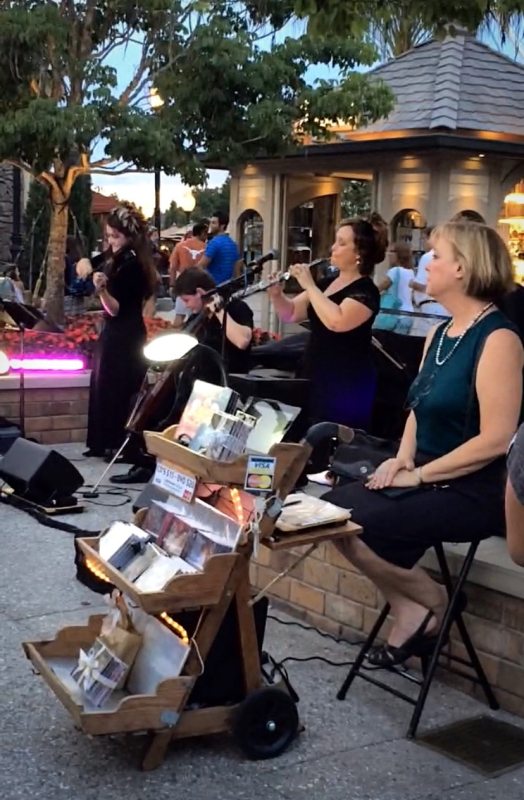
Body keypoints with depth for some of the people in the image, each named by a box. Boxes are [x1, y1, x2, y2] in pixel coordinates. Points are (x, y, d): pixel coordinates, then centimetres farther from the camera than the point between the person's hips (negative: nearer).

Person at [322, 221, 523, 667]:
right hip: (430, 478, 9)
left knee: (359, 526, -20)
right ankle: (410, 612, 1)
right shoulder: (440, 334, 12)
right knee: (337, 509, -7)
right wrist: (402, 459, 0)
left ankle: (433, 604, 5)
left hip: (476, 490, -9)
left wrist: (420, 474, -17)